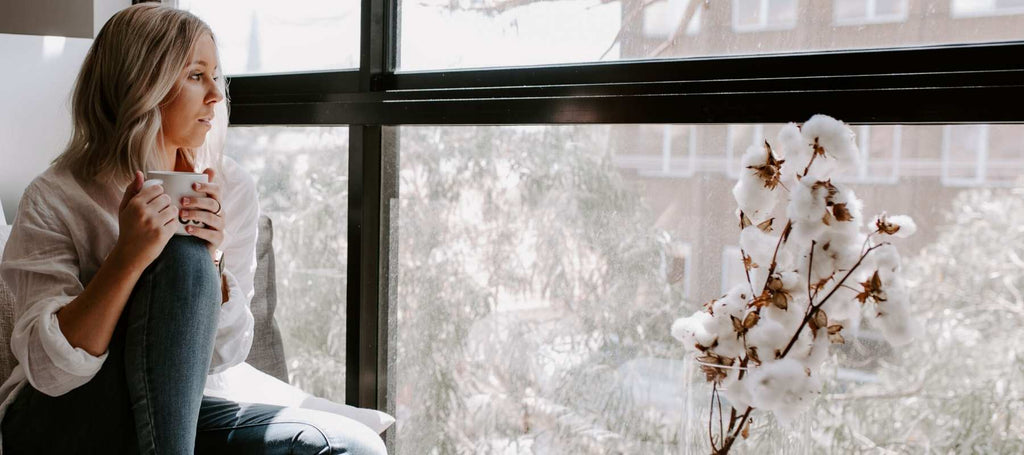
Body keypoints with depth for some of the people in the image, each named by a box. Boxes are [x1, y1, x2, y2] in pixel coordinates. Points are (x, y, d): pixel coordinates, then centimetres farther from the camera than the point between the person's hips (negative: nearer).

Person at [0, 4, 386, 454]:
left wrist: (212, 264, -19)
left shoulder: (233, 189, 0)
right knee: (182, 259, -30)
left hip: (170, 413, 4)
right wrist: (127, 257, -32)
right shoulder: (55, 199, -12)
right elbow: (49, 368, -20)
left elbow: (224, 354, -1)